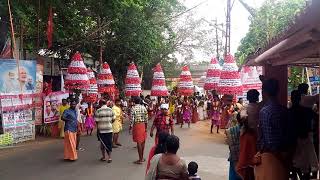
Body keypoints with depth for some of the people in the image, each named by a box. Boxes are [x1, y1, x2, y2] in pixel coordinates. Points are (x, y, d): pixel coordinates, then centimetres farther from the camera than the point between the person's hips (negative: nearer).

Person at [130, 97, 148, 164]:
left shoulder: (133, 108, -11)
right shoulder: (143, 107, 4)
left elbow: (132, 118, -14)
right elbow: (146, 118, 5)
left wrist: (131, 126, -3)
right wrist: (146, 127, 14)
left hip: (136, 125, -5)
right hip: (143, 125, 5)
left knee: (139, 142, -2)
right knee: (143, 141, 14)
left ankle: (140, 159, 3)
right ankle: (142, 158, 24)